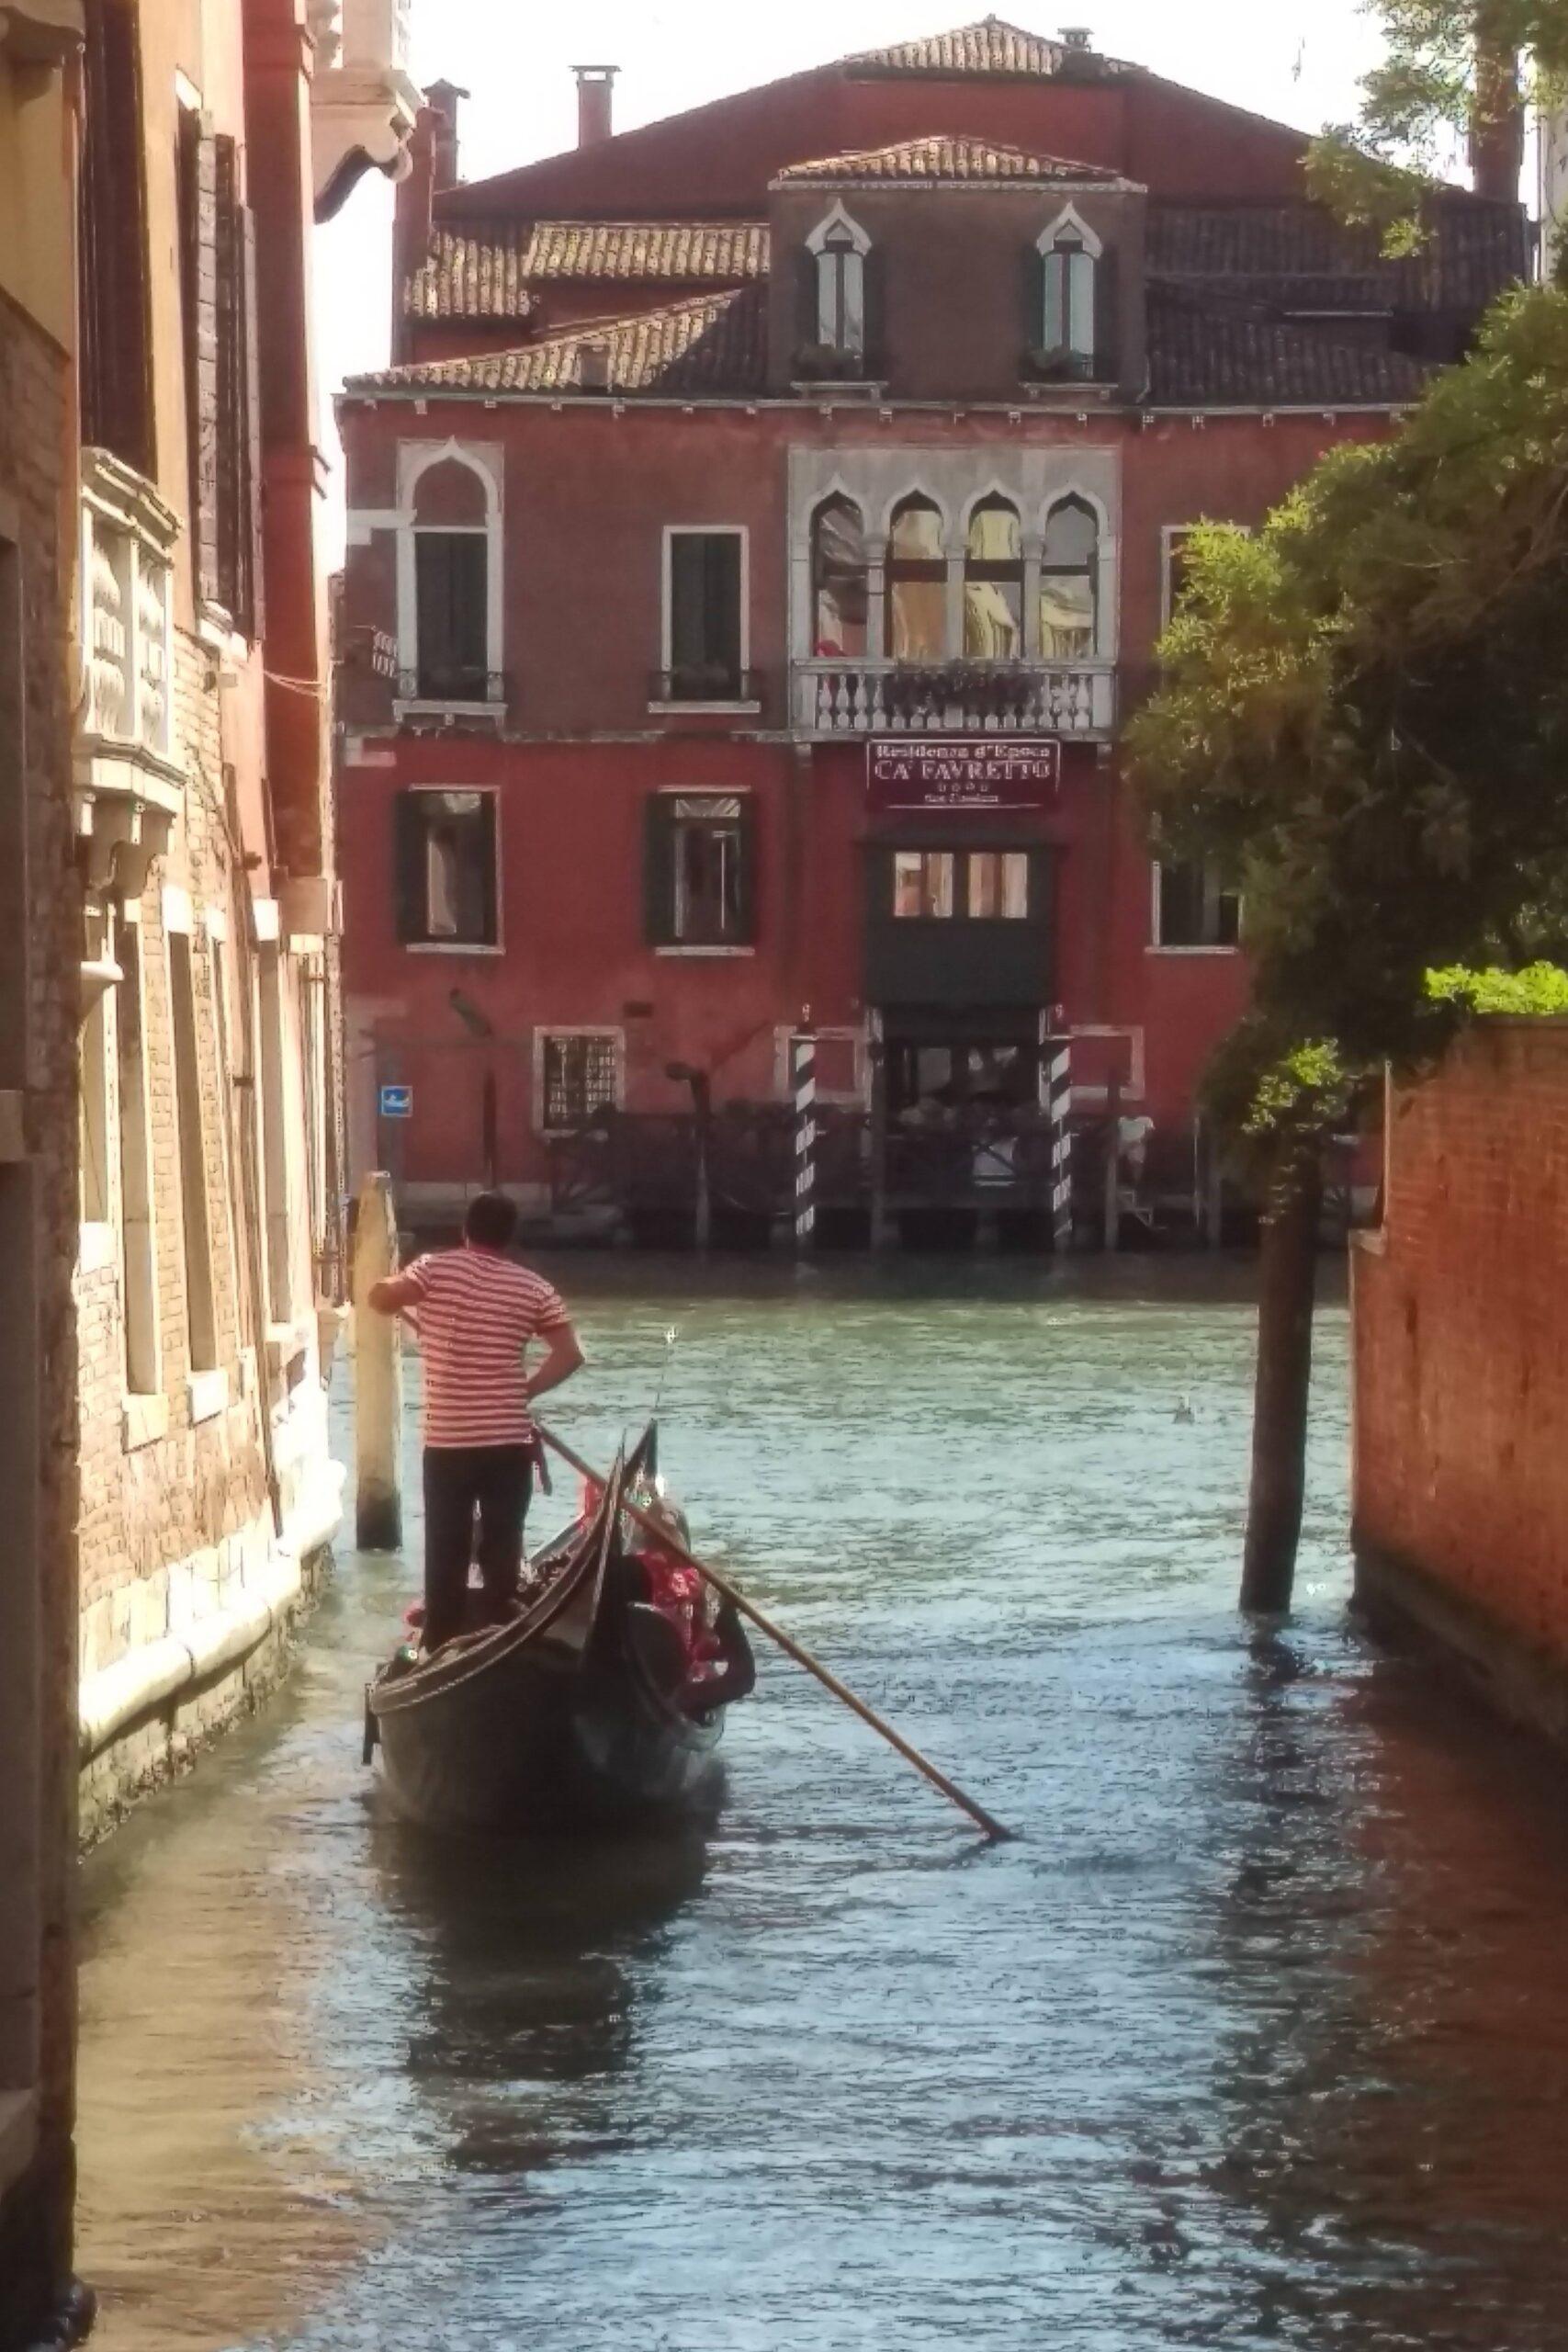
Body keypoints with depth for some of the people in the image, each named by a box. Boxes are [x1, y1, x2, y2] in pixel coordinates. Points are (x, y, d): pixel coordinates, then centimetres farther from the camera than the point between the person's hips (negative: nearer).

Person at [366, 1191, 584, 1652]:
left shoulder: (436, 1269, -5)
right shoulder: (534, 1288, 2)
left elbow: (380, 1299, -9)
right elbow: (569, 1355, 0)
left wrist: (404, 1289, 13)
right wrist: (525, 1389, 11)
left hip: (447, 1441, -1)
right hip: (510, 1440, 1)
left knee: (446, 1549, 8)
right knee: (502, 1548, 8)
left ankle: (442, 1647, 10)